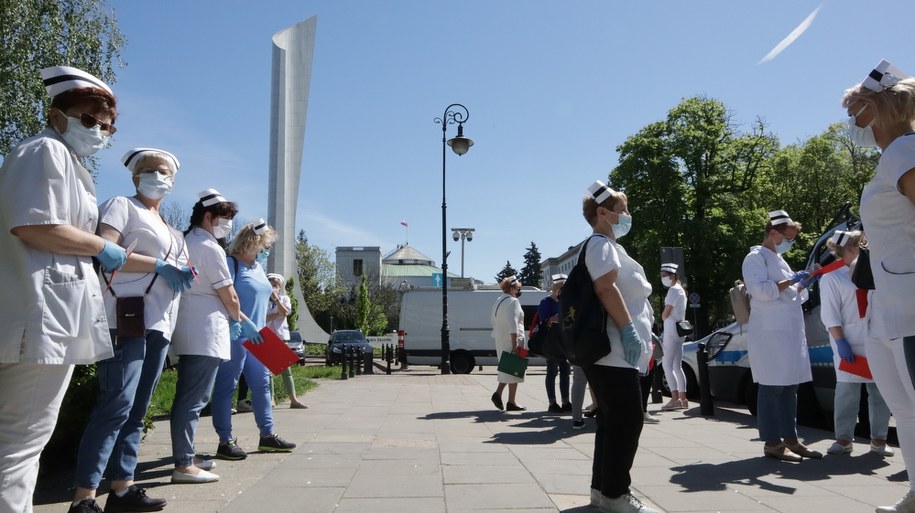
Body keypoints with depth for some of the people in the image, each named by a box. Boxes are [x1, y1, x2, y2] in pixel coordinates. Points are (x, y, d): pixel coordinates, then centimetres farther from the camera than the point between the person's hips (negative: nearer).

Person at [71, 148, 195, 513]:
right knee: (116, 405, -12)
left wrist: (183, 275, 3)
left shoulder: (168, 229, 25)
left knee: (136, 409, 9)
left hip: (159, 323, 8)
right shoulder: (121, 206, 2)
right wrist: (159, 265, -15)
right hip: (127, 316, -8)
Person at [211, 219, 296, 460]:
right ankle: (226, 441, 4)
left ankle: (267, 435, 19)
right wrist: (244, 323, -22)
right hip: (234, 336, -9)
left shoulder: (258, 267, 17)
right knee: (226, 388, -1)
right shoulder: (231, 263, -9)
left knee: (262, 384, 11)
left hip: (255, 338, 9)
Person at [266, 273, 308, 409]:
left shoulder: (284, 299, 10)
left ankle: (293, 400, 1)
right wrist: (278, 314, -12)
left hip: (280, 336, 2)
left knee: (286, 369, 1)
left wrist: (276, 298, -12)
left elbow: (285, 313, -8)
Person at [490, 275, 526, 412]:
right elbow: (513, 324, -20)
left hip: (500, 339, 8)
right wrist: (515, 344, -21)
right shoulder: (513, 301, -12)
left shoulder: (498, 302, 15)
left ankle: (498, 393, 4)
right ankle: (511, 402, 2)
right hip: (512, 339, -8)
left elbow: (494, 321, 20)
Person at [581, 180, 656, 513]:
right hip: (614, 350, -11)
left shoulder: (609, 245, 24)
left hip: (617, 351, 11)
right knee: (627, 420, -8)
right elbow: (606, 288, -22)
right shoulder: (601, 243, -8)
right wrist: (628, 330, -24)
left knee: (613, 420, 12)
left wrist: (643, 333, 24)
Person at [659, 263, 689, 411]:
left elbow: (665, 314, -13)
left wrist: (663, 317, 6)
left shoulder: (673, 290, -11)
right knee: (677, 366, 11)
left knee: (667, 365, -12)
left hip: (672, 331, -10)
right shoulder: (680, 290, 19)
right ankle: (682, 399, 13)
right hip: (678, 330, 10)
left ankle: (675, 399, -16)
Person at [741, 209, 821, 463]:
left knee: (789, 386, 9)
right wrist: (791, 281, -14)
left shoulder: (778, 259, 22)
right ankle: (772, 443, -4)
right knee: (772, 387, -8)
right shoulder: (756, 257, -5)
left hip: (790, 331, 9)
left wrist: (801, 286, 11)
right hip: (769, 332, -9)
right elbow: (761, 290, -18)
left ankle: (790, 439, 16)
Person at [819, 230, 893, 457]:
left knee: (880, 392, 6)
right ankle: (844, 439, 7)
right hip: (850, 344, -5)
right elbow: (830, 315, -7)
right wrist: (841, 343, -15)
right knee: (847, 392, -2)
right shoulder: (831, 277, -1)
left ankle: (878, 440, 15)